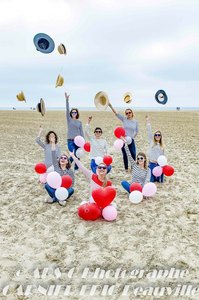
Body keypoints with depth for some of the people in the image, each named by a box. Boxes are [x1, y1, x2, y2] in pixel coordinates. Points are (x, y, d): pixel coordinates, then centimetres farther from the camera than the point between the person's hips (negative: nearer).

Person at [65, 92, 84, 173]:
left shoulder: (79, 122, 10)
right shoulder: (69, 119, 3)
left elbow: (81, 132, 9)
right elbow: (67, 110, -9)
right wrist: (67, 100, -19)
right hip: (70, 140, -3)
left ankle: (76, 169, 21)